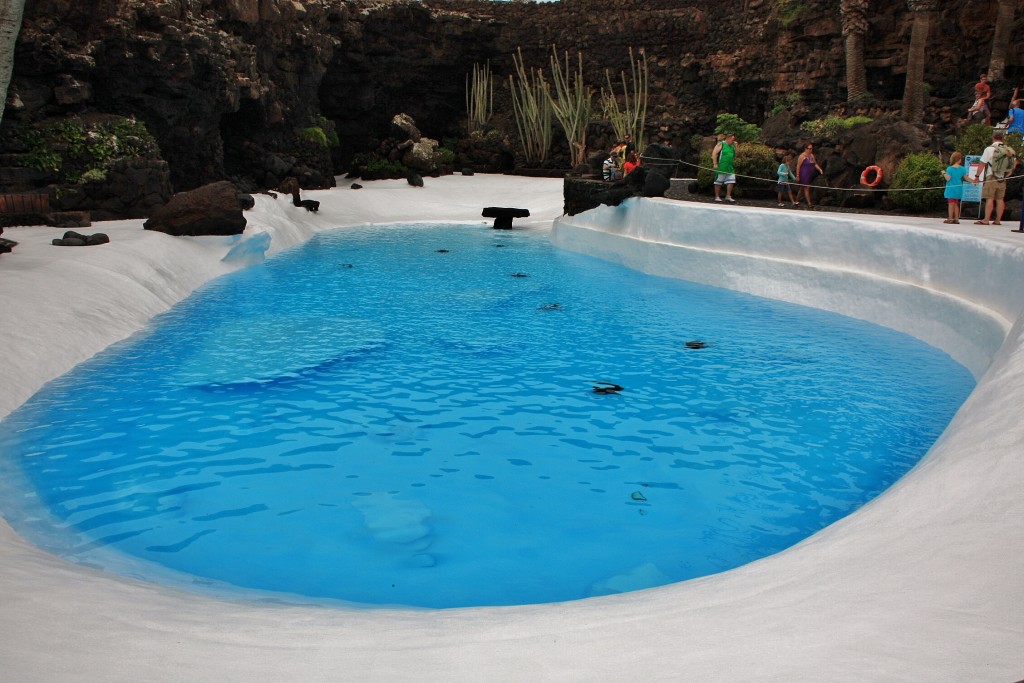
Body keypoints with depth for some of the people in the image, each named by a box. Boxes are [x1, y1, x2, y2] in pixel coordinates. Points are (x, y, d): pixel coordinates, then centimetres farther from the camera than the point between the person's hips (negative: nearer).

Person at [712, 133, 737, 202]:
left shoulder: (732, 146, 17)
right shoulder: (721, 144, -3)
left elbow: (735, 156, 18)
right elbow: (714, 154, -10)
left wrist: (735, 147, 8)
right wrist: (715, 164, -17)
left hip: (730, 168, 6)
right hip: (721, 167, -6)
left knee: (731, 182, -1)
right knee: (718, 182, 2)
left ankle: (728, 196, 4)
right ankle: (717, 197, 8)